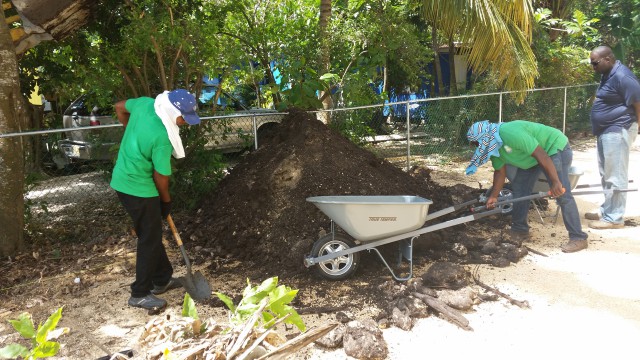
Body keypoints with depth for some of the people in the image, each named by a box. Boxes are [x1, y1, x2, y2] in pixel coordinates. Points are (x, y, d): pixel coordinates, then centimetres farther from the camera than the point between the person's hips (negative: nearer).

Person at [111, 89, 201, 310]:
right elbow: (161, 176, -17)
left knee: (152, 233, 19)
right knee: (150, 240, 3)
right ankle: (140, 294, 14)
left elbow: (119, 107, 15)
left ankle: (162, 279, 32)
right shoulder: (162, 137, -28)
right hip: (138, 190, -9)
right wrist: (166, 202, -1)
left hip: (123, 180, 10)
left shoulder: (145, 103, -5)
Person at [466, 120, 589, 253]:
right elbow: (500, 171, 7)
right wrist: (493, 196, 4)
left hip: (555, 148, -9)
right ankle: (519, 230, 17)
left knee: (561, 194, -18)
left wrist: (555, 182, -34)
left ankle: (578, 238, -14)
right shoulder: (493, 146, -4)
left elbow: (541, 155, -34)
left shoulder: (510, 133, -34)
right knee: (519, 188, 6)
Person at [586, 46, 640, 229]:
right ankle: (607, 209, 28)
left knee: (615, 177, -5)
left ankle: (614, 218, 0)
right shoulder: (607, 75, 13)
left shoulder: (621, 76, -18)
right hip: (605, 131, 10)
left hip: (617, 131, -10)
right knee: (606, 174, 17)